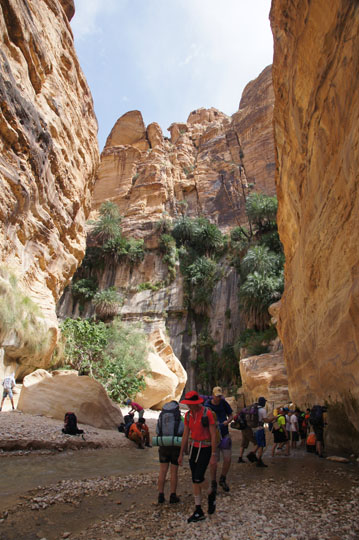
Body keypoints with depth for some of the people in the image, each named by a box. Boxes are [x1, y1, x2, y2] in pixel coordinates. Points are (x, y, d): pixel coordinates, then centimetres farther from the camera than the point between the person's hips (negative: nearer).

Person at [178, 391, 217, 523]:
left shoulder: (208, 414, -20)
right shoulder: (188, 415, -1)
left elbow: (213, 435, -16)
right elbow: (185, 435, 7)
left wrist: (213, 456, -15)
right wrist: (181, 454, 9)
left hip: (206, 449, -6)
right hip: (194, 448, 6)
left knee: (198, 478, -10)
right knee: (195, 481, 8)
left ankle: (211, 495, 21)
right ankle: (199, 512, 20)